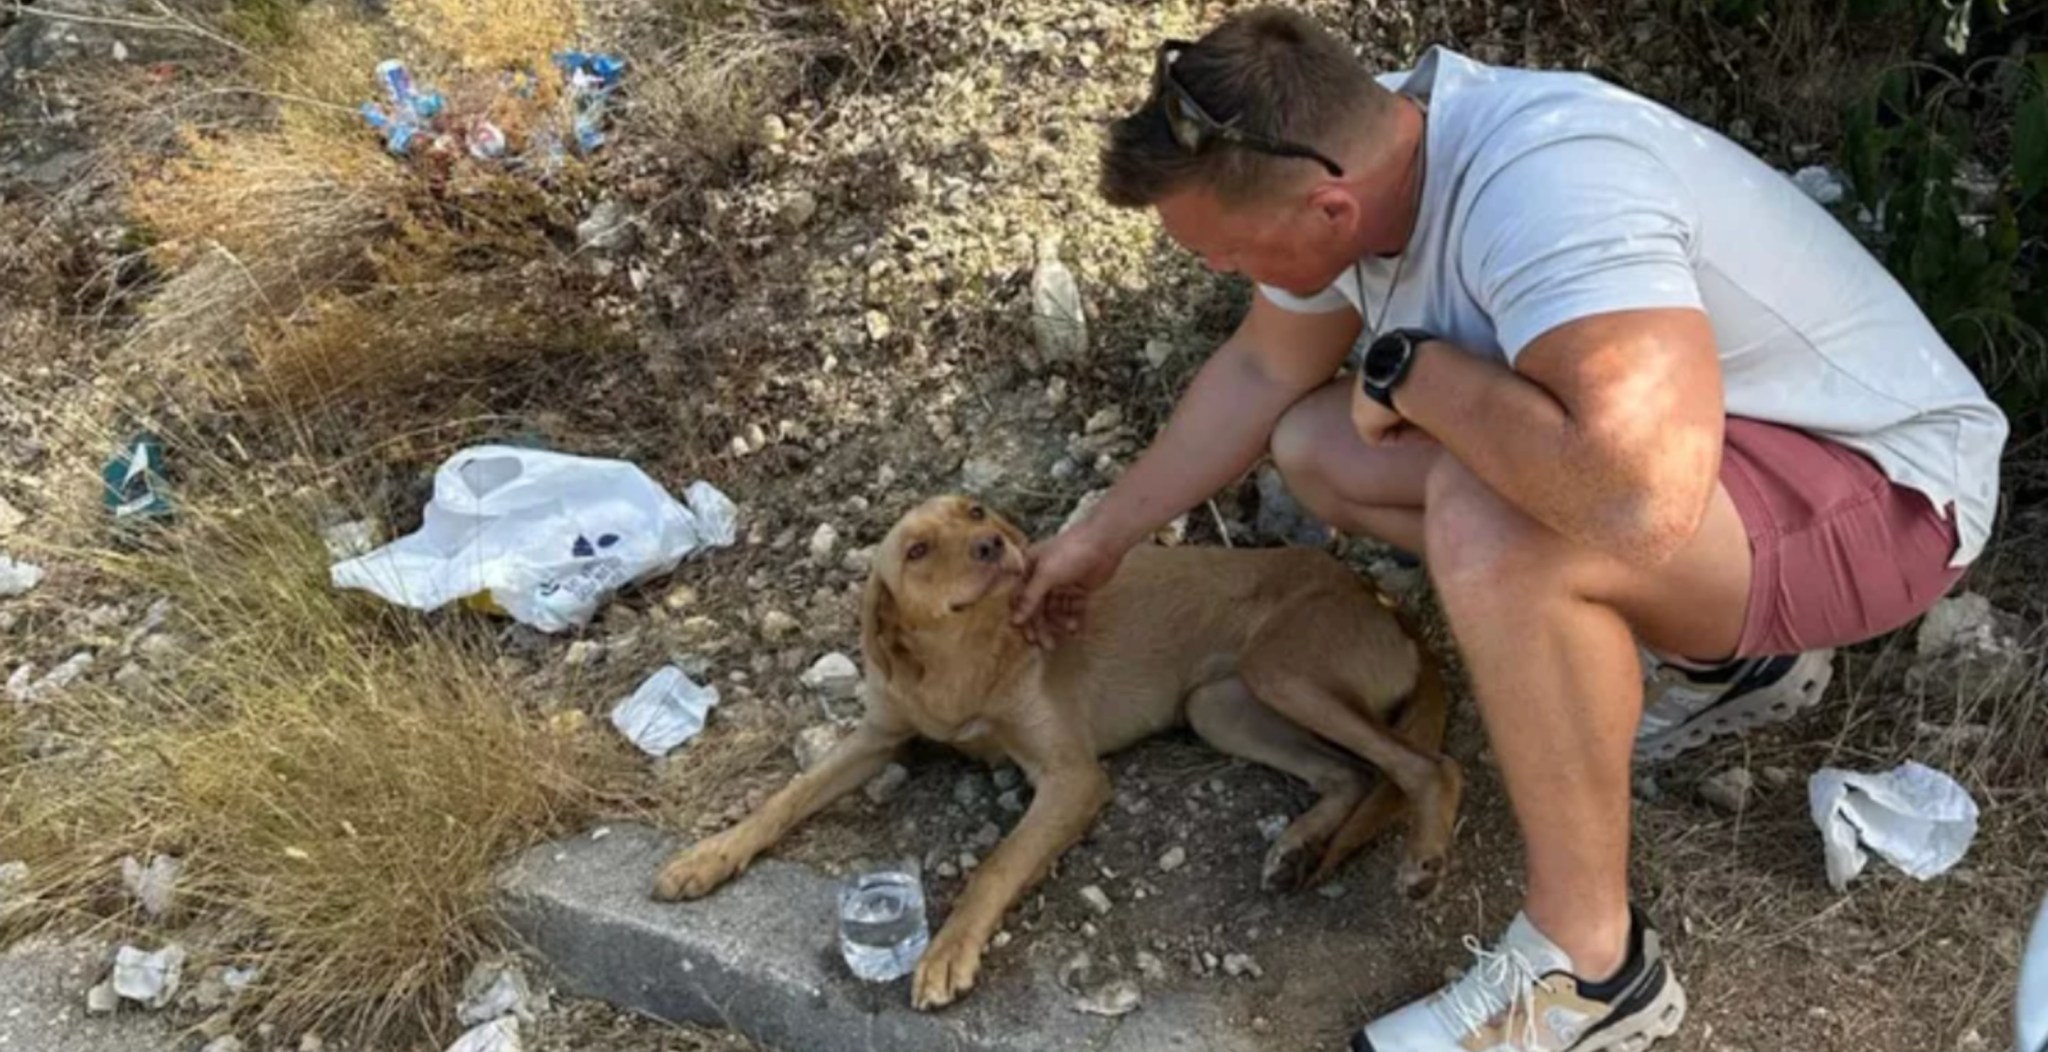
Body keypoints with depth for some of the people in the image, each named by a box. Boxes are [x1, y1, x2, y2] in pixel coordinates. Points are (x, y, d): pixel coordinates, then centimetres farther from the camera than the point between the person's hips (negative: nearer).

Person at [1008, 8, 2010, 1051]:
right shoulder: (1345, 157, -9)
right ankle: (1719, 656, 11)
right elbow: (1257, 374, 8)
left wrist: (1410, 370, -31)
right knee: (1318, 449, 3)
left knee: (1489, 523, -36)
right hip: (1666, 442, 9)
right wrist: (1101, 536, 13)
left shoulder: (1544, 185, -36)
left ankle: (1588, 968, -13)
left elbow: (1638, 504, -49)